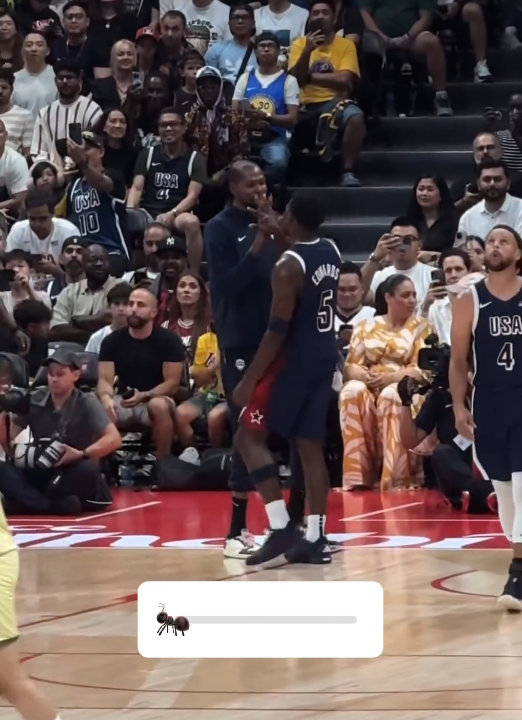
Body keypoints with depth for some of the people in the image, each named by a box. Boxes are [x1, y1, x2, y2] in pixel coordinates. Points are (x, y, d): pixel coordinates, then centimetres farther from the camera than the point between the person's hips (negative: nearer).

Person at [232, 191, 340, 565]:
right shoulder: (331, 252, 5)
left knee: (249, 437, 0)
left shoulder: (288, 266, -18)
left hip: (294, 358, -8)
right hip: (325, 356, 8)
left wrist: (249, 380, -17)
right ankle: (316, 538, 8)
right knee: (311, 445, 11)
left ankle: (282, 527, -9)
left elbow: (278, 330, -20)